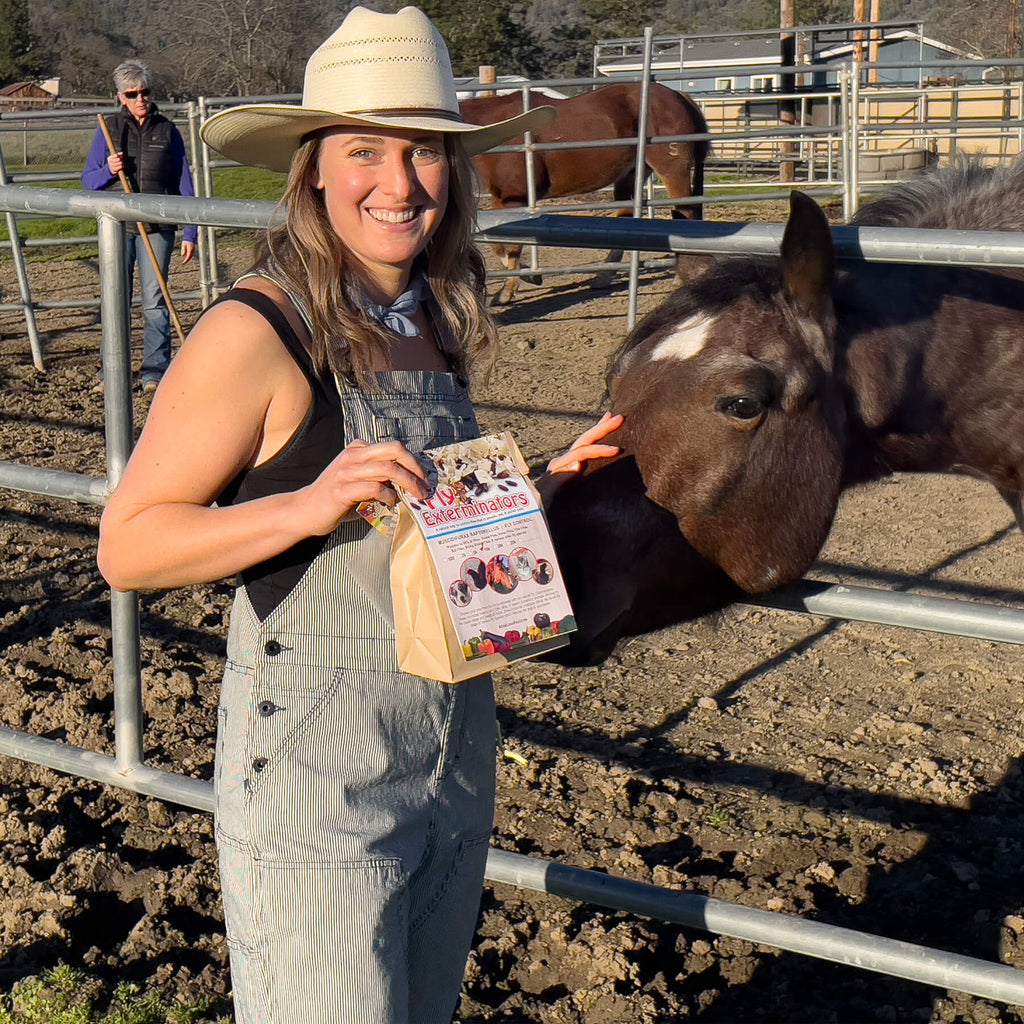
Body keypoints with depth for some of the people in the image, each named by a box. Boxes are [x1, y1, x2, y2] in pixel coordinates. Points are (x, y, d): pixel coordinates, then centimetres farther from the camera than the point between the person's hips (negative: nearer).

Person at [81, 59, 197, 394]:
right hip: (118, 225, 1)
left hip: (158, 227, -1)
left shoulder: (167, 131, 5)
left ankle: (155, 372, 6)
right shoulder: (109, 129, 6)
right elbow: (87, 179, 8)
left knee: (154, 300, -1)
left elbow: (184, 184, 6)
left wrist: (189, 233, 1)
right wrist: (108, 171, -14)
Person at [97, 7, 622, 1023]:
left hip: (457, 744, 7)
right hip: (315, 763, -7)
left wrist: (550, 482, 1)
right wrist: (309, 504, -28)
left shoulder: (435, 325, 4)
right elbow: (126, 547, -16)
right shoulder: (257, 334, -17)